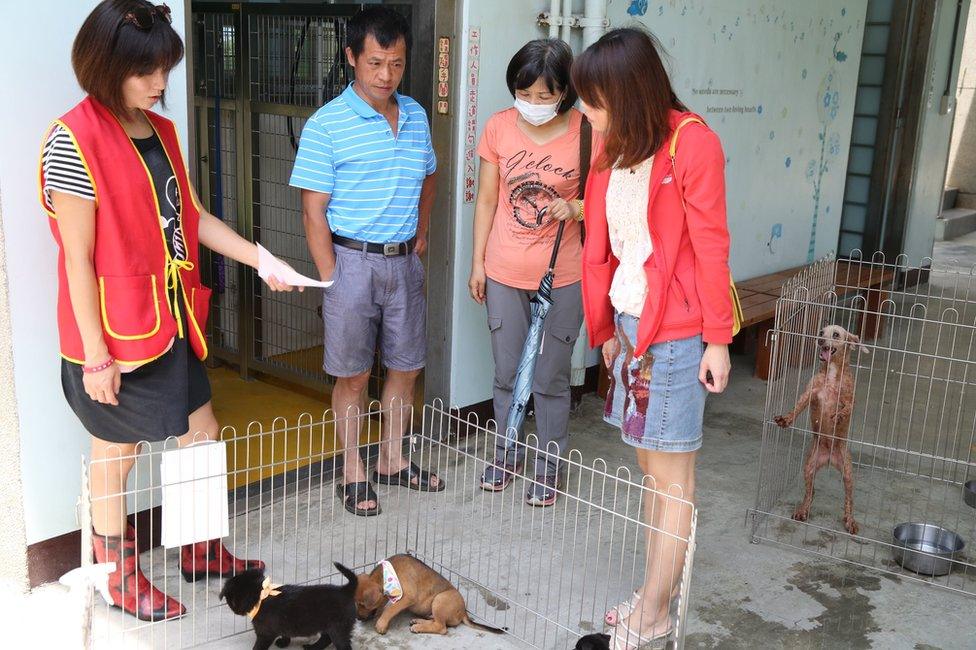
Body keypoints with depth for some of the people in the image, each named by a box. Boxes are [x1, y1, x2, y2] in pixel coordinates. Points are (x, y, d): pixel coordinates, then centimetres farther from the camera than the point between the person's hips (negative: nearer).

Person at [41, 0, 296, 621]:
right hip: (115, 333, -8)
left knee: (202, 434, 18)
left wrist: (259, 258, 1)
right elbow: (77, 257, -19)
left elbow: (193, 217, 13)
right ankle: (122, 576, 31)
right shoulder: (74, 140, -19)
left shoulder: (160, 130, 6)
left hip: (171, 321, 8)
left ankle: (201, 550, 39)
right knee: (116, 456, 10)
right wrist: (96, 354, -17)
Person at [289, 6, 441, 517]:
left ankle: (392, 461, 31)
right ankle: (352, 472, 22)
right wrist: (331, 279, -14)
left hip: (405, 262, 5)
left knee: (406, 366, 14)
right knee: (353, 376, 5)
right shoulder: (326, 125, -11)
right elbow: (313, 211, -11)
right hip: (353, 262, -5)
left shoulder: (415, 116, 6)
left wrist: (420, 236, 11)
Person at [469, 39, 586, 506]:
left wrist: (576, 208, -22)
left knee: (550, 379, 8)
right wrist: (478, 263, 6)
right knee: (506, 374, 15)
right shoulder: (499, 128, -2)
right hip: (504, 274, 3)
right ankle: (506, 455, 35)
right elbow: (487, 199, 6)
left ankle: (548, 468, 26)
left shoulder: (585, 132, -11)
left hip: (562, 278, -3)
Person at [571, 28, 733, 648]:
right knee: (650, 468, 13)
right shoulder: (615, 150, 9)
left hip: (676, 333, -7)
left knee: (672, 476, 3)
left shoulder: (692, 143, -12)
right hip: (629, 324, 7)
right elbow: (602, 249, 11)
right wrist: (607, 329, 14)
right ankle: (656, 595, 25)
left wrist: (717, 339, -11)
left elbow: (710, 246, -12)